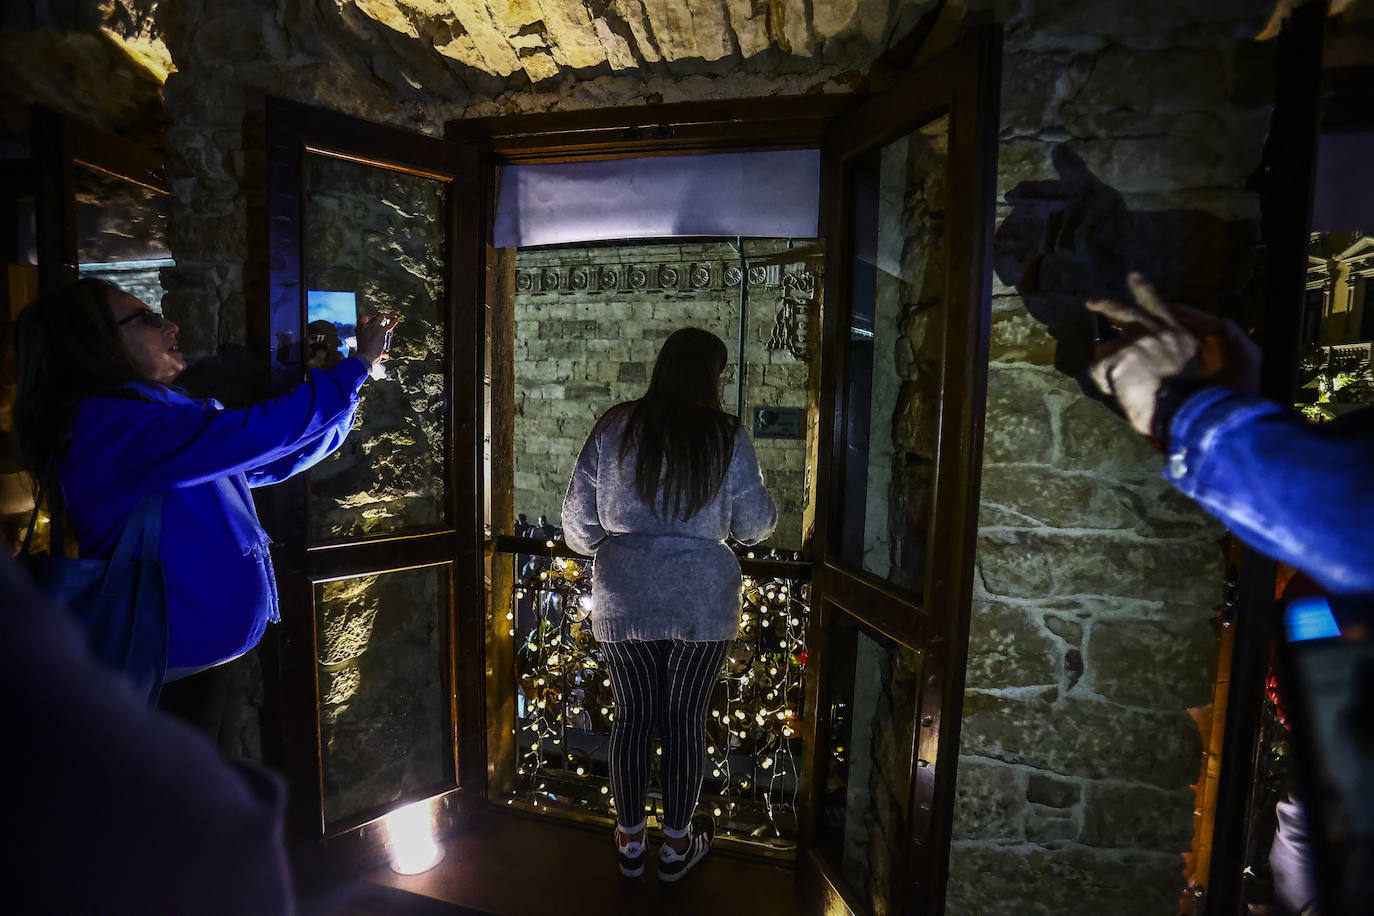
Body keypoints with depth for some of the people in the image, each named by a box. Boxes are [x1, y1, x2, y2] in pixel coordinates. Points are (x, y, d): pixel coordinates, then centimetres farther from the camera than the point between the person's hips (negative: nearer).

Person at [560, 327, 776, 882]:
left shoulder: (614, 428, -3)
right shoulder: (727, 437, -8)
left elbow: (578, 522, 1)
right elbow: (756, 525, -1)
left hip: (623, 601, 2)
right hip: (702, 602, -1)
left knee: (632, 714, 15)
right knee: (685, 718, 13)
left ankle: (629, 840, 33)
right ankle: (677, 844, 32)